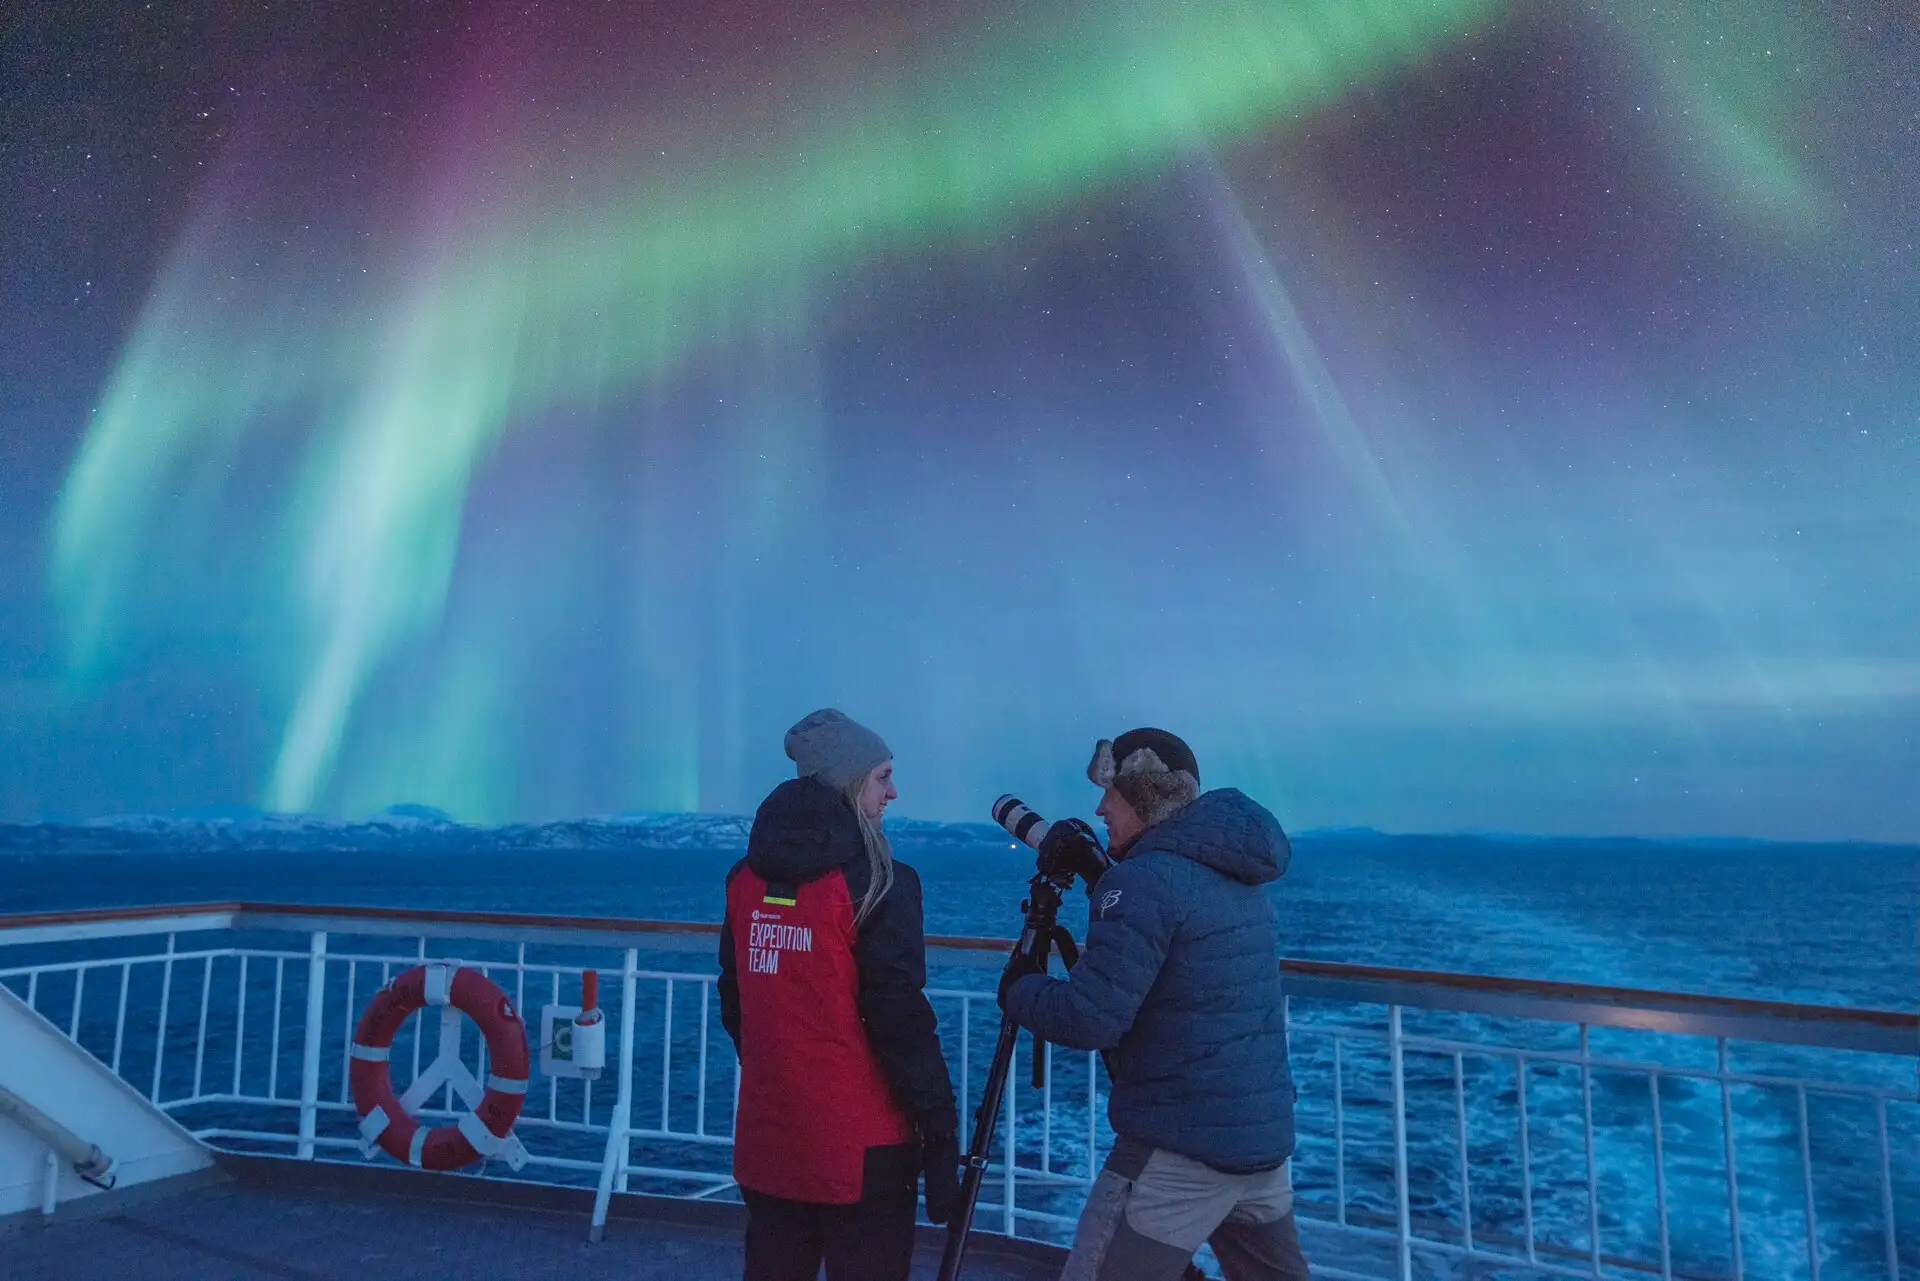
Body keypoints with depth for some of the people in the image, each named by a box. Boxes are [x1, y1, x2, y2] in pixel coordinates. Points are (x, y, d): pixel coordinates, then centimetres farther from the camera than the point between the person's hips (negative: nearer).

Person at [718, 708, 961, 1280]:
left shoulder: (747, 877, 3)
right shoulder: (874, 884, -15)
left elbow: (735, 1001, 11)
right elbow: (901, 1021, -17)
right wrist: (941, 1135, -10)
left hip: (767, 1141, 6)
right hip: (861, 1147, -6)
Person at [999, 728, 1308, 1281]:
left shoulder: (1146, 879, -18)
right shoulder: (1235, 874, 8)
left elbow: (1089, 1019, -21)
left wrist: (1018, 989, -3)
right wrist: (1095, 868, 12)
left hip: (1179, 1148, -9)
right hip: (1264, 1136, 9)